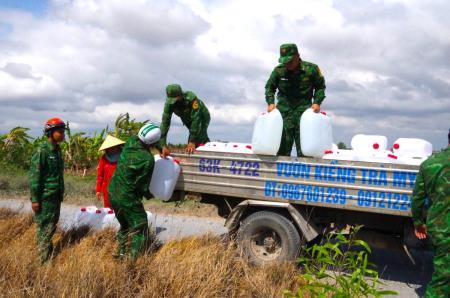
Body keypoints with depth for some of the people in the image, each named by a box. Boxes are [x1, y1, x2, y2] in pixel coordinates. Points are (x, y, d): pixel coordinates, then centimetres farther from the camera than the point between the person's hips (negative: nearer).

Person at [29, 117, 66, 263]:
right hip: (45, 197, -8)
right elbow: (34, 176, -17)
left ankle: (50, 253, 30)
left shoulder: (57, 150, 11)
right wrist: (34, 199, -18)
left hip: (56, 196, 8)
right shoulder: (42, 151, -15)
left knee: (52, 224, 16)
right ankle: (44, 259, 6)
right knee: (45, 227, -2)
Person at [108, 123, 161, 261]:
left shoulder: (131, 141, -6)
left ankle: (121, 253, 32)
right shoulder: (148, 160, -25)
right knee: (140, 230, 5)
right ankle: (133, 258, 0)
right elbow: (142, 185, -16)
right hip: (128, 199, -8)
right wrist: (149, 194, 5)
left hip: (112, 193, 8)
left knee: (124, 225, 26)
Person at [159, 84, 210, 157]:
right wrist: (163, 146, -37)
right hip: (188, 120, 5)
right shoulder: (169, 103, -26)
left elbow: (196, 119, -40)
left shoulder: (191, 98, -40)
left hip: (202, 118, -5)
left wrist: (192, 142, -42)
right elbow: (165, 123, -29)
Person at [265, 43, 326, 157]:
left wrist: (317, 102, -6)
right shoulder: (278, 71, -4)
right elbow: (270, 87, 10)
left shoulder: (311, 69, -6)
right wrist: (270, 103, -4)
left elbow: (320, 86, 7)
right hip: (284, 108, 1)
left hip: (304, 108, -1)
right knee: (283, 142, -1)